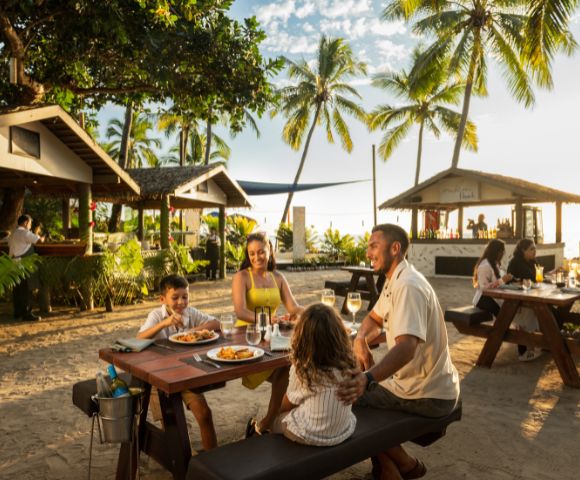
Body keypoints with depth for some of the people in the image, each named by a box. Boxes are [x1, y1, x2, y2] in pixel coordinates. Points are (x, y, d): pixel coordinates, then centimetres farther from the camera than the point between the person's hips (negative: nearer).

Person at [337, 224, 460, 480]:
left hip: (428, 396, -9)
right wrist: (360, 339, -5)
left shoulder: (407, 286, -26)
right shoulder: (395, 281, 7)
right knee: (359, 388, 16)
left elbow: (407, 347, -38)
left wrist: (367, 379, -53)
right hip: (418, 382, 10)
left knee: (350, 398, -4)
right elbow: (374, 318, 18)